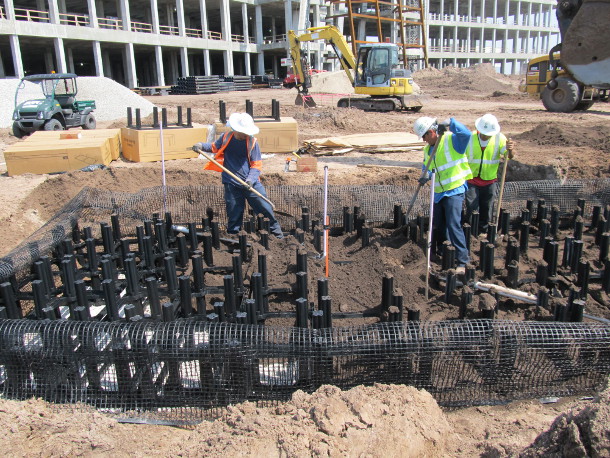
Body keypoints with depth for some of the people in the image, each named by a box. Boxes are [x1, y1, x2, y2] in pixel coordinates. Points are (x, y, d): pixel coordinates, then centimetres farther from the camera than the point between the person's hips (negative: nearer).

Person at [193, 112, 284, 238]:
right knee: (234, 213, 7)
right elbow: (215, 147, 18)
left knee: (265, 208, 1)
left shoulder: (252, 141, -6)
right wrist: (202, 146, -2)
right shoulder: (226, 137, -1)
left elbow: (256, 165, -5)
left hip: (251, 183, -1)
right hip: (231, 184, 1)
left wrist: (251, 179, -20)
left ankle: (276, 232, 19)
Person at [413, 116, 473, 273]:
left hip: (454, 190, -8)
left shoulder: (451, 140, -12)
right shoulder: (428, 149, 11)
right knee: (437, 226, 16)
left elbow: (466, 133, -31)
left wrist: (450, 123, -29)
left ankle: (462, 261, -9)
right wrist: (426, 175, -6)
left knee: (453, 226, -15)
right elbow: (427, 167, 16)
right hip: (438, 192, 8)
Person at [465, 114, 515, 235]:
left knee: (486, 212, 10)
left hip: (490, 181, 1)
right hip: (472, 181, -1)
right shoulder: (470, 138, -10)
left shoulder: (499, 138, -9)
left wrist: (510, 150, -42)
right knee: (472, 211, -2)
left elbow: (509, 156, -19)